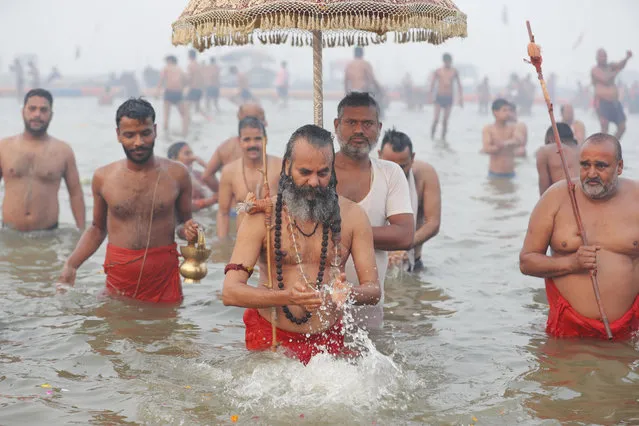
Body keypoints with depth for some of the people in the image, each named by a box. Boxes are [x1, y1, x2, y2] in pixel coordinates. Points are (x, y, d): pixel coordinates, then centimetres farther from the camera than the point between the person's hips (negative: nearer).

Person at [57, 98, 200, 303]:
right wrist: (71, 265, 3)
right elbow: (98, 228, 14)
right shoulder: (103, 177, 2)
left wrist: (189, 231, -12)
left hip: (164, 274, 0)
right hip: (119, 276, 1)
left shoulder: (177, 174, 0)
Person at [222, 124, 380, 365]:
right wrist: (288, 297, -29)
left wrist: (348, 294, -24)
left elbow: (373, 289, 0)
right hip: (271, 338, -1)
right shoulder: (263, 216, -6)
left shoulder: (352, 216, 0)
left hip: (329, 338, 2)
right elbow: (230, 292, -13)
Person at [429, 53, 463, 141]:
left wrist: (461, 98, 6)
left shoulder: (454, 72, 6)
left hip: (449, 98, 1)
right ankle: (432, 136, 1)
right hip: (439, 97, -1)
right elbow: (432, 84, 4)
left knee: (445, 120, 2)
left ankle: (443, 137, 10)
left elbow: (459, 85, 11)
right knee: (436, 119, -10)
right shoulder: (438, 71, 2)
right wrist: (430, 94, -5)